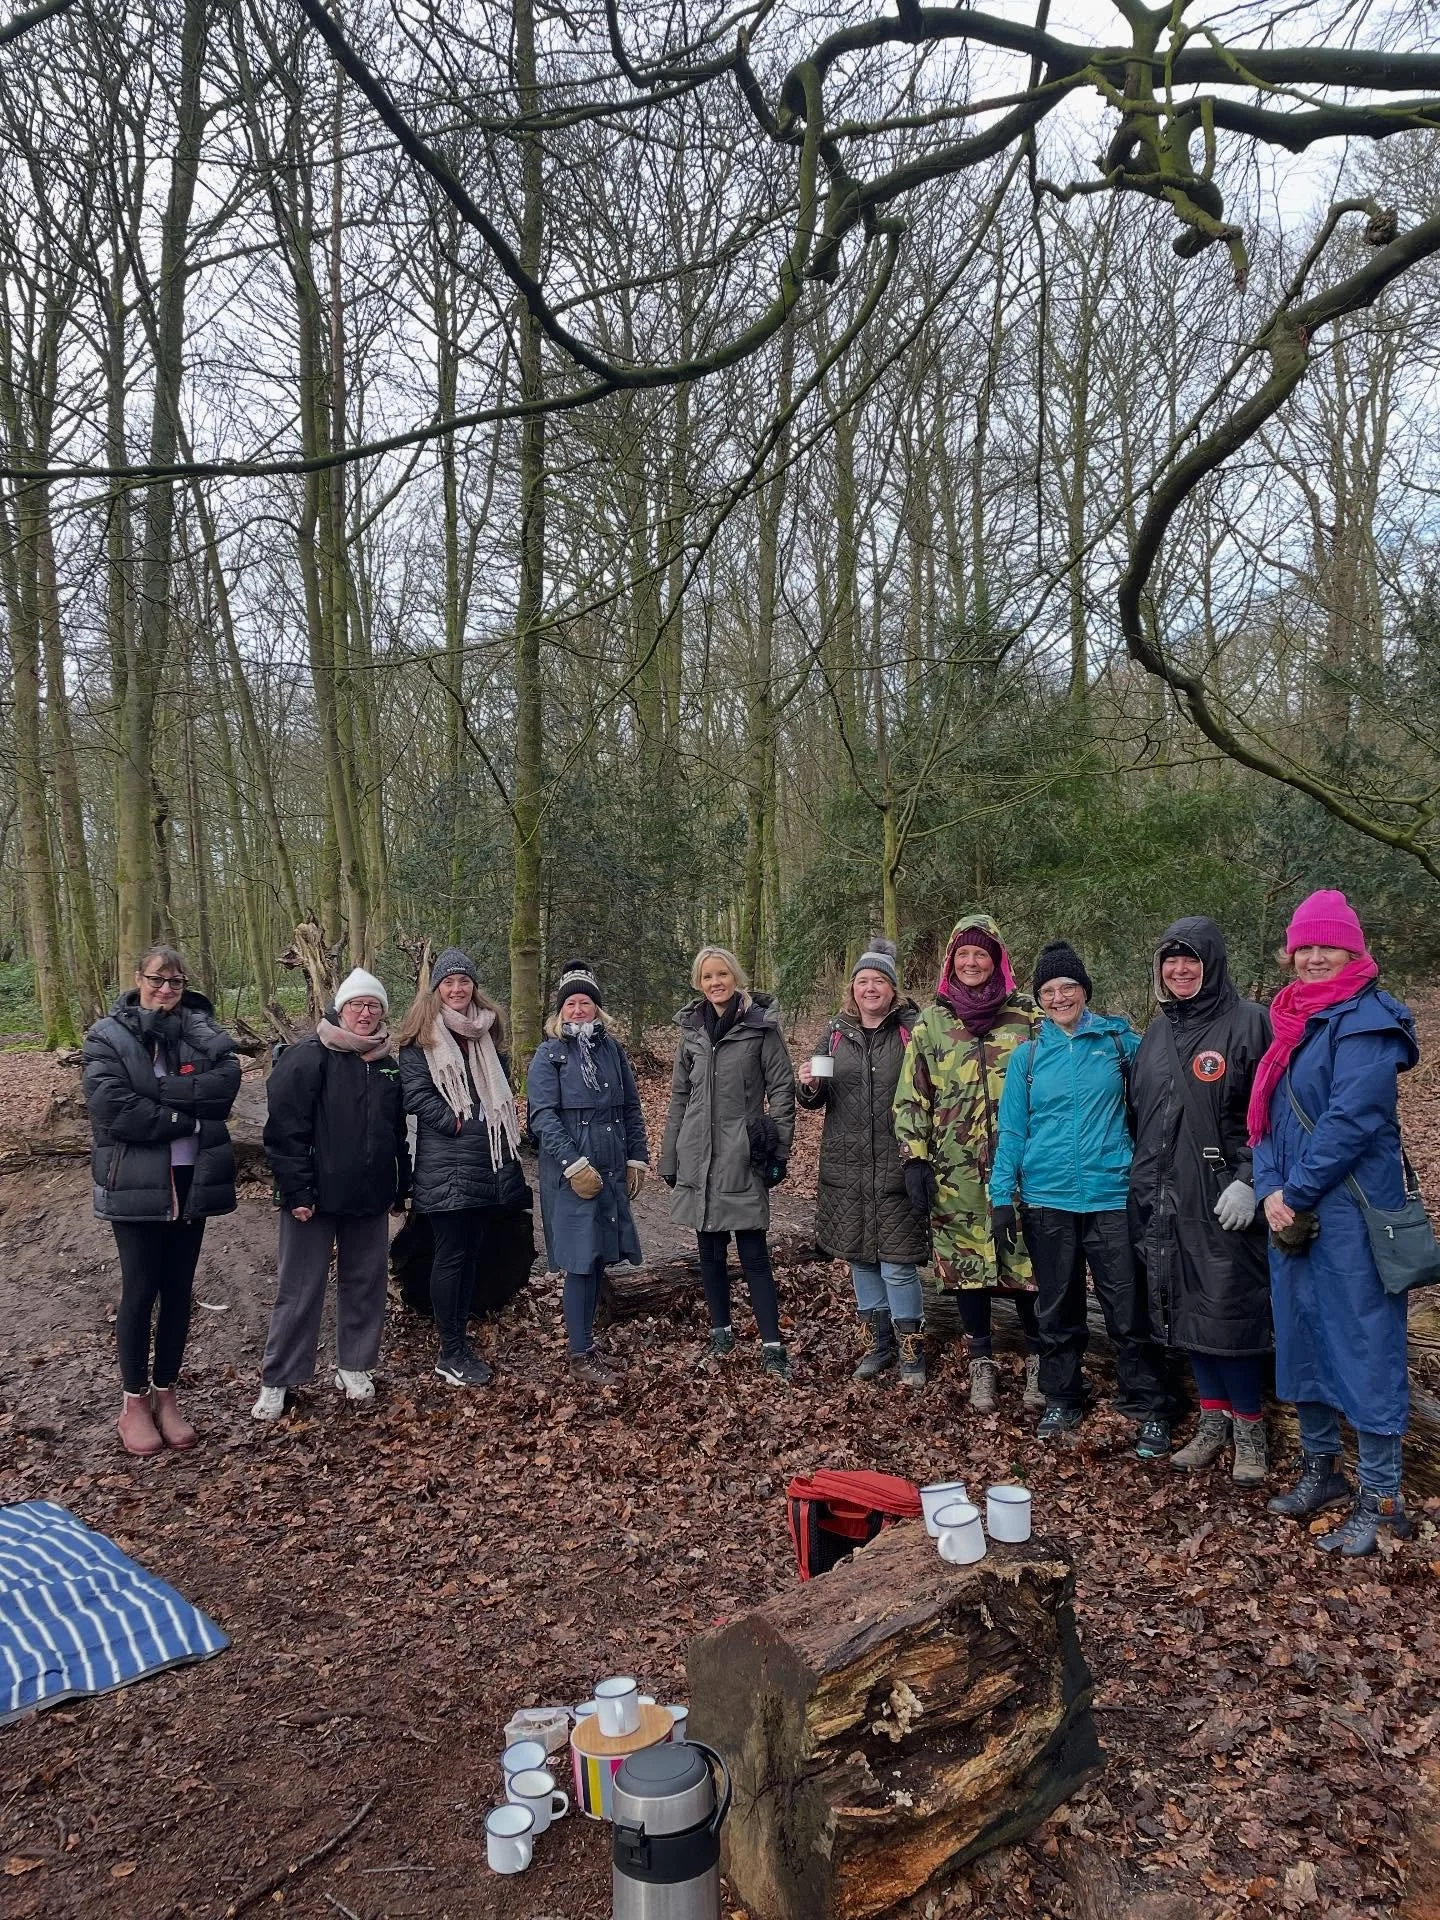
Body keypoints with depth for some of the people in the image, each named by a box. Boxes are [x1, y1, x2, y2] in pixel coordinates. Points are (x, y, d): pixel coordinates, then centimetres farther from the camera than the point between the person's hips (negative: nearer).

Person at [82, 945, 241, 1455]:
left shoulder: (202, 1032, 4)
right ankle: (134, 1402, 21)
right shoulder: (107, 1037, -4)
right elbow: (111, 1109, -17)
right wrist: (185, 1116, -15)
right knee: (140, 1291, 4)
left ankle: (165, 1394, 26)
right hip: (136, 1184, -3)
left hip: (192, 1180, 3)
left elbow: (226, 1081, -13)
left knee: (178, 1290, 11)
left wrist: (157, 1091, -20)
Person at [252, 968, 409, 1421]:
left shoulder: (388, 1065, 10)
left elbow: (397, 1133, 17)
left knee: (365, 1284, 12)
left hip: (371, 1198, 6)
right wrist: (297, 1192, -17)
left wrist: (399, 1189, 15)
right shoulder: (307, 1058, -9)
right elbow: (284, 1129, -14)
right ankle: (276, 1382, 14)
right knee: (300, 1290, 2)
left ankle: (354, 1368, 27)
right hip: (316, 1198, -5)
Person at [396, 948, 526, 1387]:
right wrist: (457, 1124, -17)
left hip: (486, 1161, 6)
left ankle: (460, 1340, 20)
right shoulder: (421, 1037, -4)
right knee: (451, 1255, -2)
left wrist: (501, 1127, 5)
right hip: (445, 1165, -6)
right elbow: (416, 1094, -13)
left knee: (471, 1251, 10)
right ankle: (451, 1354, 6)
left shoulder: (485, 1030, 13)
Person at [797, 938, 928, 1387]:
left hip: (896, 1166, -4)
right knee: (859, 1258, 13)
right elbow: (818, 1099, 12)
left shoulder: (912, 1030, -5)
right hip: (847, 1166, 4)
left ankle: (910, 1350, 17)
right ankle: (877, 1343, 30)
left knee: (897, 1264, -2)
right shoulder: (837, 1032, 7)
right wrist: (810, 1087, -11)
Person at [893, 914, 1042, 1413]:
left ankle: (1038, 1358, 22)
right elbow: (911, 1096, 5)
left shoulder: (1028, 1018, 3)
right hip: (955, 1172, 1)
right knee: (965, 1262, 6)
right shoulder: (931, 1023, 5)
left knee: (1025, 1261, 2)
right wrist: (914, 1159, -2)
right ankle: (981, 1362, 22)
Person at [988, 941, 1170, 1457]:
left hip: (1111, 1195, -2)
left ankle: (1149, 1410, 15)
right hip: (1047, 1199, 2)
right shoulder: (1027, 1055, 4)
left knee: (1129, 1312, 1)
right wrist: (1001, 1195, 0)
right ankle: (1060, 1400, 29)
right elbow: (1012, 1130, 5)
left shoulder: (1118, 1038, 0)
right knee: (1057, 1309, 13)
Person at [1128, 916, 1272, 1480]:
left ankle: (1249, 1428, 14)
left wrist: (1249, 1180, -17)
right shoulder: (1157, 1032, 14)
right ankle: (1214, 1419, 24)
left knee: (1230, 1309, -3)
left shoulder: (1247, 1022, -5)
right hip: (1164, 1200, 6)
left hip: (1223, 1200, -6)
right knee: (1183, 1308, 10)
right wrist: (1141, 1183, 16)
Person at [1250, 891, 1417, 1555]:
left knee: (1363, 1349, -2)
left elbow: (1352, 1119, -19)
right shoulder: (1291, 1020, 13)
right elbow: (1267, 1114, 11)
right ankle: (1320, 1469, 30)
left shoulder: (1366, 1017, -12)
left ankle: (1380, 1500, 10)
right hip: (1293, 1212, 8)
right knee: (1300, 1339, 15)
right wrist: (1270, 1191, -4)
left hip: (1351, 1214, -8)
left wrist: (1295, 1192, -14)